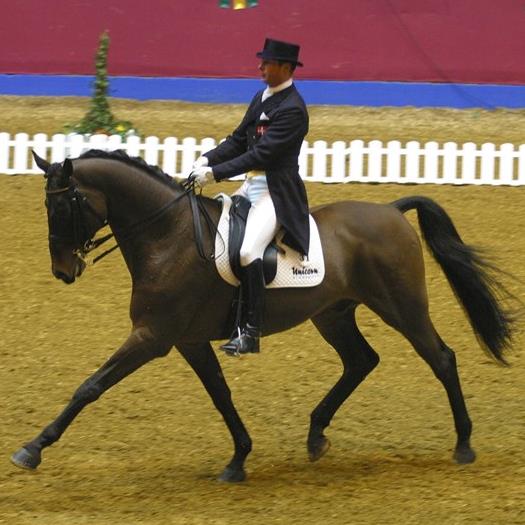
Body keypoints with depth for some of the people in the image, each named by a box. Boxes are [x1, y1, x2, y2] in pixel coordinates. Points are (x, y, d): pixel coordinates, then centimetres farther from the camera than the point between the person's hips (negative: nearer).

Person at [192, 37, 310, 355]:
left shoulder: (292, 109, -16)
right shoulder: (262, 99, 13)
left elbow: (261, 154, -22)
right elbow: (239, 139, 17)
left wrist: (215, 173, -23)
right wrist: (208, 159, -1)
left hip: (277, 193, -10)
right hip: (253, 186, 10)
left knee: (248, 251, -27)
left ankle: (252, 332, -26)